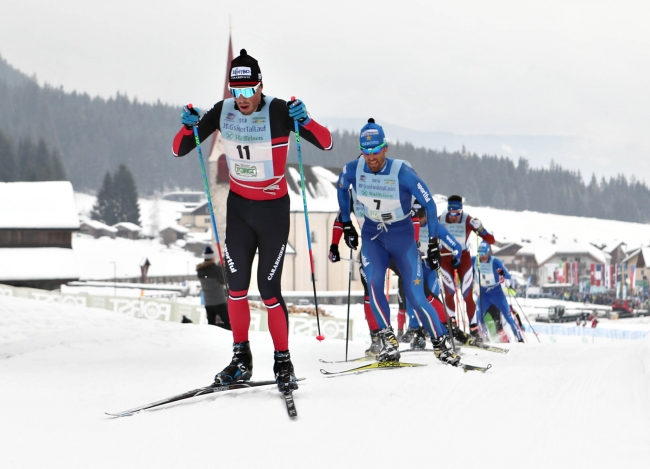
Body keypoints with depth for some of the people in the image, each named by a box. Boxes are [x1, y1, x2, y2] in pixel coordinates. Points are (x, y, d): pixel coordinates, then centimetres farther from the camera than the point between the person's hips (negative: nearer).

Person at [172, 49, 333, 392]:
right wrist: (188, 126, -21)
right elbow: (179, 150, -1)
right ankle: (241, 359, 14)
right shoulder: (223, 111, -6)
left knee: (269, 290, -5)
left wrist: (305, 121, -38)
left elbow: (326, 144, -20)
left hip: (273, 209, -4)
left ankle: (283, 363, 7)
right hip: (238, 206, 4)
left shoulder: (279, 111, -18)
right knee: (236, 286, 2)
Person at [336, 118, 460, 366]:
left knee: (415, 295, -10)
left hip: (402, 236, -2)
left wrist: (433, 243, -12)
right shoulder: (353, 169, -14)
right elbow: (342, 189, 10)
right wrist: (346, 225, 12)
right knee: (373, 283, -22)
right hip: (372, 236, 3)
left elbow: (429, 204, -13)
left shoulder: (402, 172, -23)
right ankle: (388, 341, -17)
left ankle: (441, 343, 1)